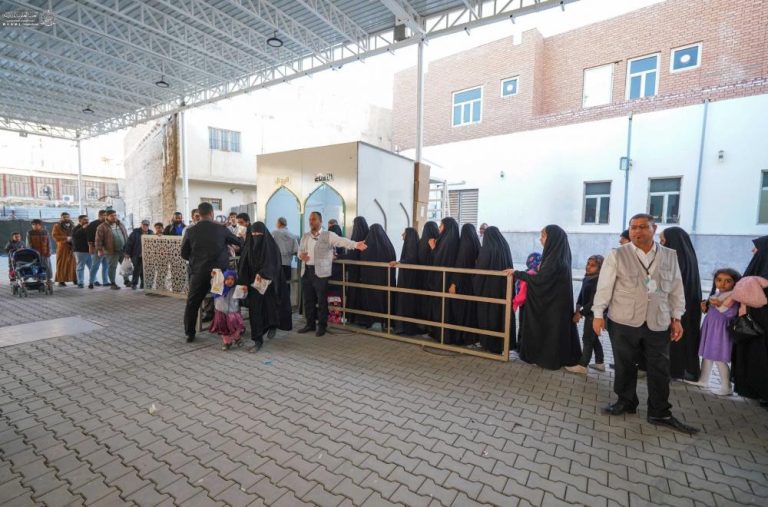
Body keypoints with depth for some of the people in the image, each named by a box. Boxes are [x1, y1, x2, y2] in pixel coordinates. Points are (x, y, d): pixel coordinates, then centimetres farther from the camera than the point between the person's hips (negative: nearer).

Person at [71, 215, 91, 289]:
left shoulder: (88, 228, 15)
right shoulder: (76, 228, 0)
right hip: (80, 251, -4)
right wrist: (82, 228, -23)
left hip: (89, 250, 4)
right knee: (80, 267, 0)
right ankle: (80, 282, 3)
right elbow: (75, 235, -20)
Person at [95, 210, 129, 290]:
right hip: (111, 251, -5)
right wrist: (99, 250, -12)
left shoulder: (121, 225, 14)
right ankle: (113, 283, 11)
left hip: (123, 250, 5)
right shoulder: (102, 227, -3)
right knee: (112, 267, 1)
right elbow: (99, 239, -6)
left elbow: (126, 236, 20)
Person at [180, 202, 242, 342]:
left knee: (192, 303, 13)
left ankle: (190, 333, 17)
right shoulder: (221, 229, -4)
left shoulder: (191, 231, -2)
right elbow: (238, 242, 9)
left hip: (199, 272, 1)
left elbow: (184, 254, 5)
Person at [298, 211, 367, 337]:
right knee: (308, 300, 11)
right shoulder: (305, 236, 15)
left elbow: (342, 241, -18)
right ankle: (310, 324, 25)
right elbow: (300, 250, 21)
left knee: (322, 300, -1)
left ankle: (321, 326, 12)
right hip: (306, 272, 6)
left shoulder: (328, 235, -4)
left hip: (321, 272, -5)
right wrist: (301, 255, -4)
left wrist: (356, 244, -35)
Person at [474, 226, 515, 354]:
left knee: (488, 314, 7)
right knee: (503, 312, 12)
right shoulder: (505, 247, 3)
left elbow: (479, 269, -9)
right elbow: (510, 267, 10)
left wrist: (476, 286, 4)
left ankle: (489, 343, 14)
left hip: (488, 287, -4)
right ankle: (503, 343, 19)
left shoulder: (486, 249, -12)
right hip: (504, 287, 5)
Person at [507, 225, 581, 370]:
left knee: (550, 329, 4)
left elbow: (539, 279, -24)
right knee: (554, 328, 17)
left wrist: (517, 274, -19)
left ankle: (550, 359, 16)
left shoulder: (555, 258, -23)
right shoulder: (558, 254, 6)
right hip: (554, 299, 9)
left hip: (553, 301, -9)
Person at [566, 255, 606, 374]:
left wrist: (580, 313, -18)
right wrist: (578, 308, -2)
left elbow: (593, 302, -22)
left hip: (593, 313, -9)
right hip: (589, 312, 9)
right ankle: (600, 363, 31)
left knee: (587, 339, -2)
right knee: (594, 338, 18)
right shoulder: (587, 278, 4)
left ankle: (582, 366, 6)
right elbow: (582, 294, 10)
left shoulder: (598, 281, -22)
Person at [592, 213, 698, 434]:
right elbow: (604, 285, -5)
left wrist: (677, 317, 7)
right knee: (625, 365, 10)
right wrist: (598, 314, -7)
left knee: (660, 369, 9)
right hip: (623, 321, -2)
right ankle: (626, 402, 28)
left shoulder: (670, 256, 6)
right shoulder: (617, 255, -4)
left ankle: (660, 413, 23)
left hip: (658, 323, 2)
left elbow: (676, 289, 10)